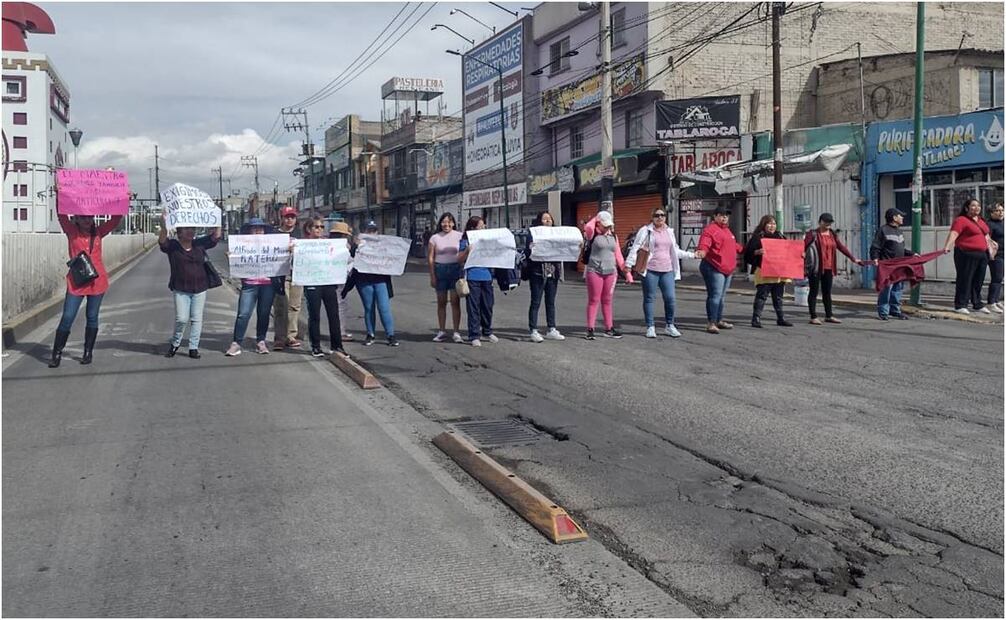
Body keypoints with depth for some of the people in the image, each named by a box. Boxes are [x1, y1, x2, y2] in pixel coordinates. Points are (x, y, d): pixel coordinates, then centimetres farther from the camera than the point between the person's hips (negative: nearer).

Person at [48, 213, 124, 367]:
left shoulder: (98, 233, 6)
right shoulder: (72, 232, 2)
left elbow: (116, 219, 3)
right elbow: (62, 215, -10)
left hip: (97, 281, 2)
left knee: (92, 317, 9)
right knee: (67, 318, -4)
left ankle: (88, 352, 19)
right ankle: (56, 354, 5)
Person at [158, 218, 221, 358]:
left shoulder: (199, 244, 6)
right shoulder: (172, 246, -3)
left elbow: (215, 237, 2)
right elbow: (162, 242, -21)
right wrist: (163, 228, -39)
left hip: (199, 289, 3)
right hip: (181, 289, -3)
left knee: (196, 319, 4)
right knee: (181, 319, -7)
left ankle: (193, 348, 12)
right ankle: (175, 344, 18)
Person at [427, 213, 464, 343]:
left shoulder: (459, 236, 3)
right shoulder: (434, 238, 5)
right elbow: (430, 258, 4)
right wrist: (432, 276, -2)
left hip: (456, 269, -1)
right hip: (440, 270, 1)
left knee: (455, 302, -3)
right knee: (441, 302, 8)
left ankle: (456, 332, 1)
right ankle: (441, 331, 16)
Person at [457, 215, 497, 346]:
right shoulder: (465, 241, 0)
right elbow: (459, 260, -5)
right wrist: (467, 250, -20)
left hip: (486, 276, 5)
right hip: (472, 278, -5)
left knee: (488, 306, 11)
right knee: (473, 307, -1)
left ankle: (487, 332, 27)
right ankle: (474, 336, 4)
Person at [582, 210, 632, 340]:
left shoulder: (613, 236, 13)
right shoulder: (593, 235, -3)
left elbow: (618, 255, 15)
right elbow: (588, 228, -27)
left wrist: (626, 272, 11)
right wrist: (596, 218, -8)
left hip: (610, 272, 5)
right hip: (594, 271, -5)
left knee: (607, 301, 11)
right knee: (593, 300, -2)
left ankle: (609, 329, 17)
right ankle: (590, 329, 2)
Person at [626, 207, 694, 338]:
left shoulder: (669, 231, 17)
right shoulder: (646, 231, 0)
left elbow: (675, 251, 25)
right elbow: (635, 248, -4)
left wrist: (692, 255, 23)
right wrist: (629, 264, -14)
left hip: (667, 270, 4)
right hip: (650, 270, -4)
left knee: (670, 298, 0)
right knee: (649, 298, 1)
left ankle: (669, 326, 14)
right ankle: (650, 327, 9)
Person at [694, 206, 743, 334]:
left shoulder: (726, 230, 21)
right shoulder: (710, 229, -11)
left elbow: (734, 245, 35)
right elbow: (704, 244, -27)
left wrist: (743, 250, 44)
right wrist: (702, 251, -46)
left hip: (728, 269, 10)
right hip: (714, 268, -10)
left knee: (722, 297, 16)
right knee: (715, 295, -13)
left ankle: (719, 321, 27)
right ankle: (711, 323, -12)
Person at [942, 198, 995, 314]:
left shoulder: (981, 221, 17)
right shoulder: (961, 220, -9)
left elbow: (986, 236, 28)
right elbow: (953, 234, -23)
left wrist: (990, 247, 26)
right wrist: (947, 247, -36)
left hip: (982, 255, 8)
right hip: (966, 255, -8)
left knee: (978, 281, 12)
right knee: (965, 280, -5)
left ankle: (977, 305, 21)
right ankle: (960, 306, 0)